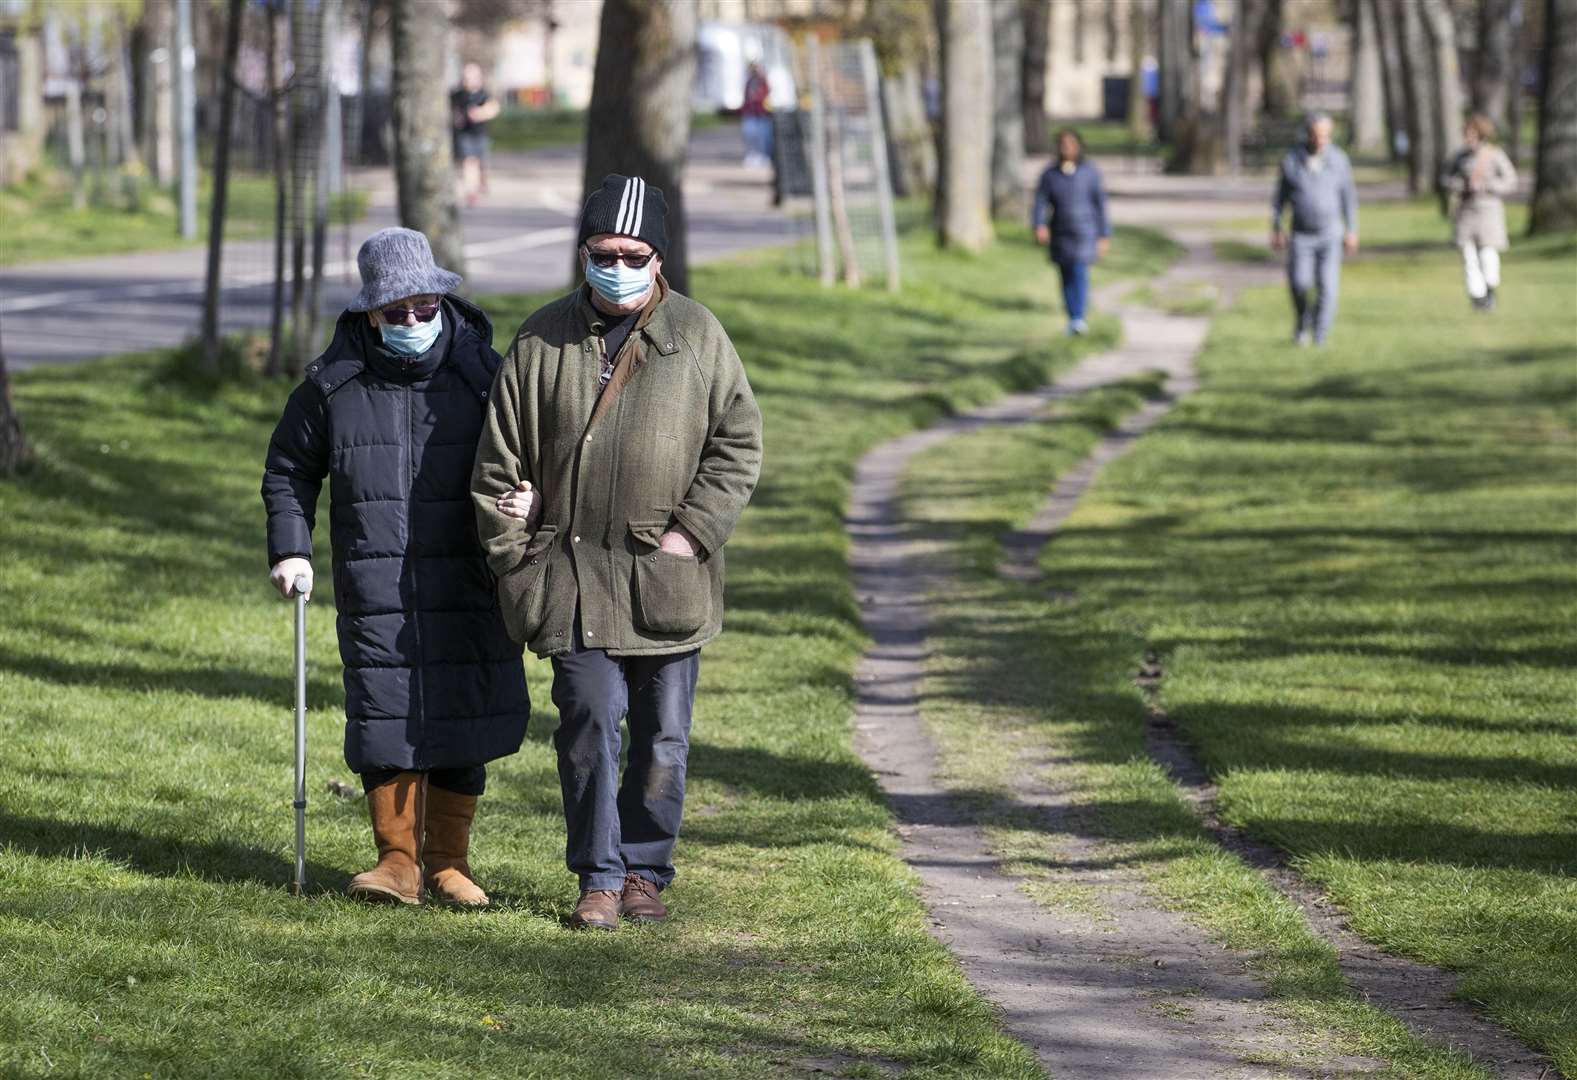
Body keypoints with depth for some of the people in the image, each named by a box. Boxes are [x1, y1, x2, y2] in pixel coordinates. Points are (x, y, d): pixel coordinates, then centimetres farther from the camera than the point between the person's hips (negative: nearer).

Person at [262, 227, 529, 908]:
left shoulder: (480, 372, 1)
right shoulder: (333, 383, 2)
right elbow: (289, 469, 13)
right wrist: (290, 550, 2)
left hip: (465, 589, 0)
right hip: (375, 589, 0)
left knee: (463, 718, 1)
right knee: (385, 715, -4)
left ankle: (448, 862, 12)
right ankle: (397, 859, 5)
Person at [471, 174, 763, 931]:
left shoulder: (697, 336, 3)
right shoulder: (542, 341, 4)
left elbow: (737, 443, 5)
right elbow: (500, 457, 8)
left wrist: (694, 531, -5)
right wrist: (513, 557, 2)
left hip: (668, 580, 1)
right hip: (574, 576, 0)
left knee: (663, 736, 5)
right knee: (590, 725, -6)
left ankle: (644, 870, 17)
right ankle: (599, 877, 3)